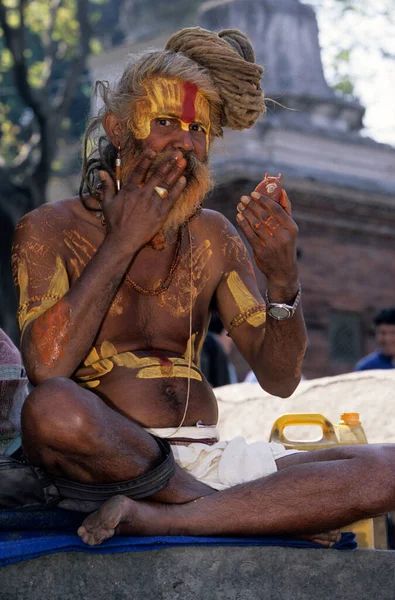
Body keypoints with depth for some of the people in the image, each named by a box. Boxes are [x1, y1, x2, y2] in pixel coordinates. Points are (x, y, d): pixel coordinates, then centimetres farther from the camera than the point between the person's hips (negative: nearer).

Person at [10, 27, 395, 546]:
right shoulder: (50, 230, 2)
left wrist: (284, 278, -9)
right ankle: (264, 511, -18)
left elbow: (279, 378, 10)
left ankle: (159, 520, -25)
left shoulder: (214, 238, 14)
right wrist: (123, 242, -10)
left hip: (202, 461, 4)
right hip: (105, 462, -4)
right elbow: (45, 368, -16)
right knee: (52, 409, -39)